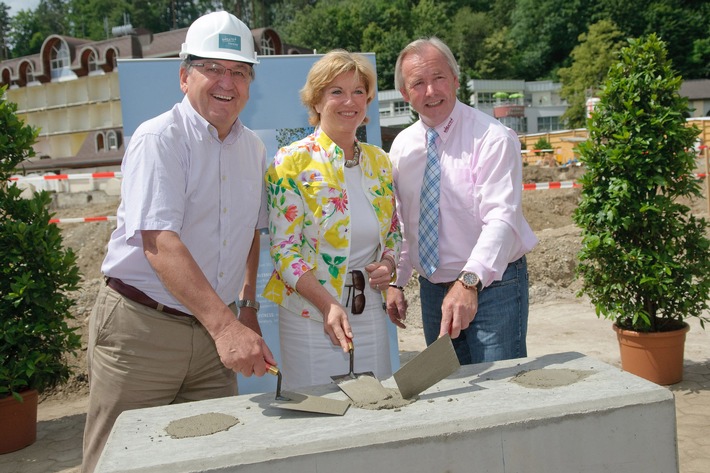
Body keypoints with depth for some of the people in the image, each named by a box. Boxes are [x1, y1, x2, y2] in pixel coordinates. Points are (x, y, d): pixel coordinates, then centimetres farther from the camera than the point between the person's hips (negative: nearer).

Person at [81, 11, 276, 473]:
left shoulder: (253, 148, 9)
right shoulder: (159, 139, -12)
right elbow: (159, 244, -24)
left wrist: (247, 307, 16)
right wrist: (224, 326, -32)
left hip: (214, 330, 6)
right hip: (142, 328, -5)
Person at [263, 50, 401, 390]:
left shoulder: (379, 162, 7)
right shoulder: (292, 161, -8)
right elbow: (283, 249, -12)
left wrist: (388, 263, -6)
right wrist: (329, 305, -22)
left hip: (371, 314, 5)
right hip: (311, 315, -5)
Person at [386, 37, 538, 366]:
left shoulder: (492, 138, -15)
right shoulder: (402, 146, 6)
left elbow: (501, 218, -26)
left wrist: (470, 281, -39)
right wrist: (395, 282, 7)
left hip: (492, 286, -5)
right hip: (433, 290, 6)